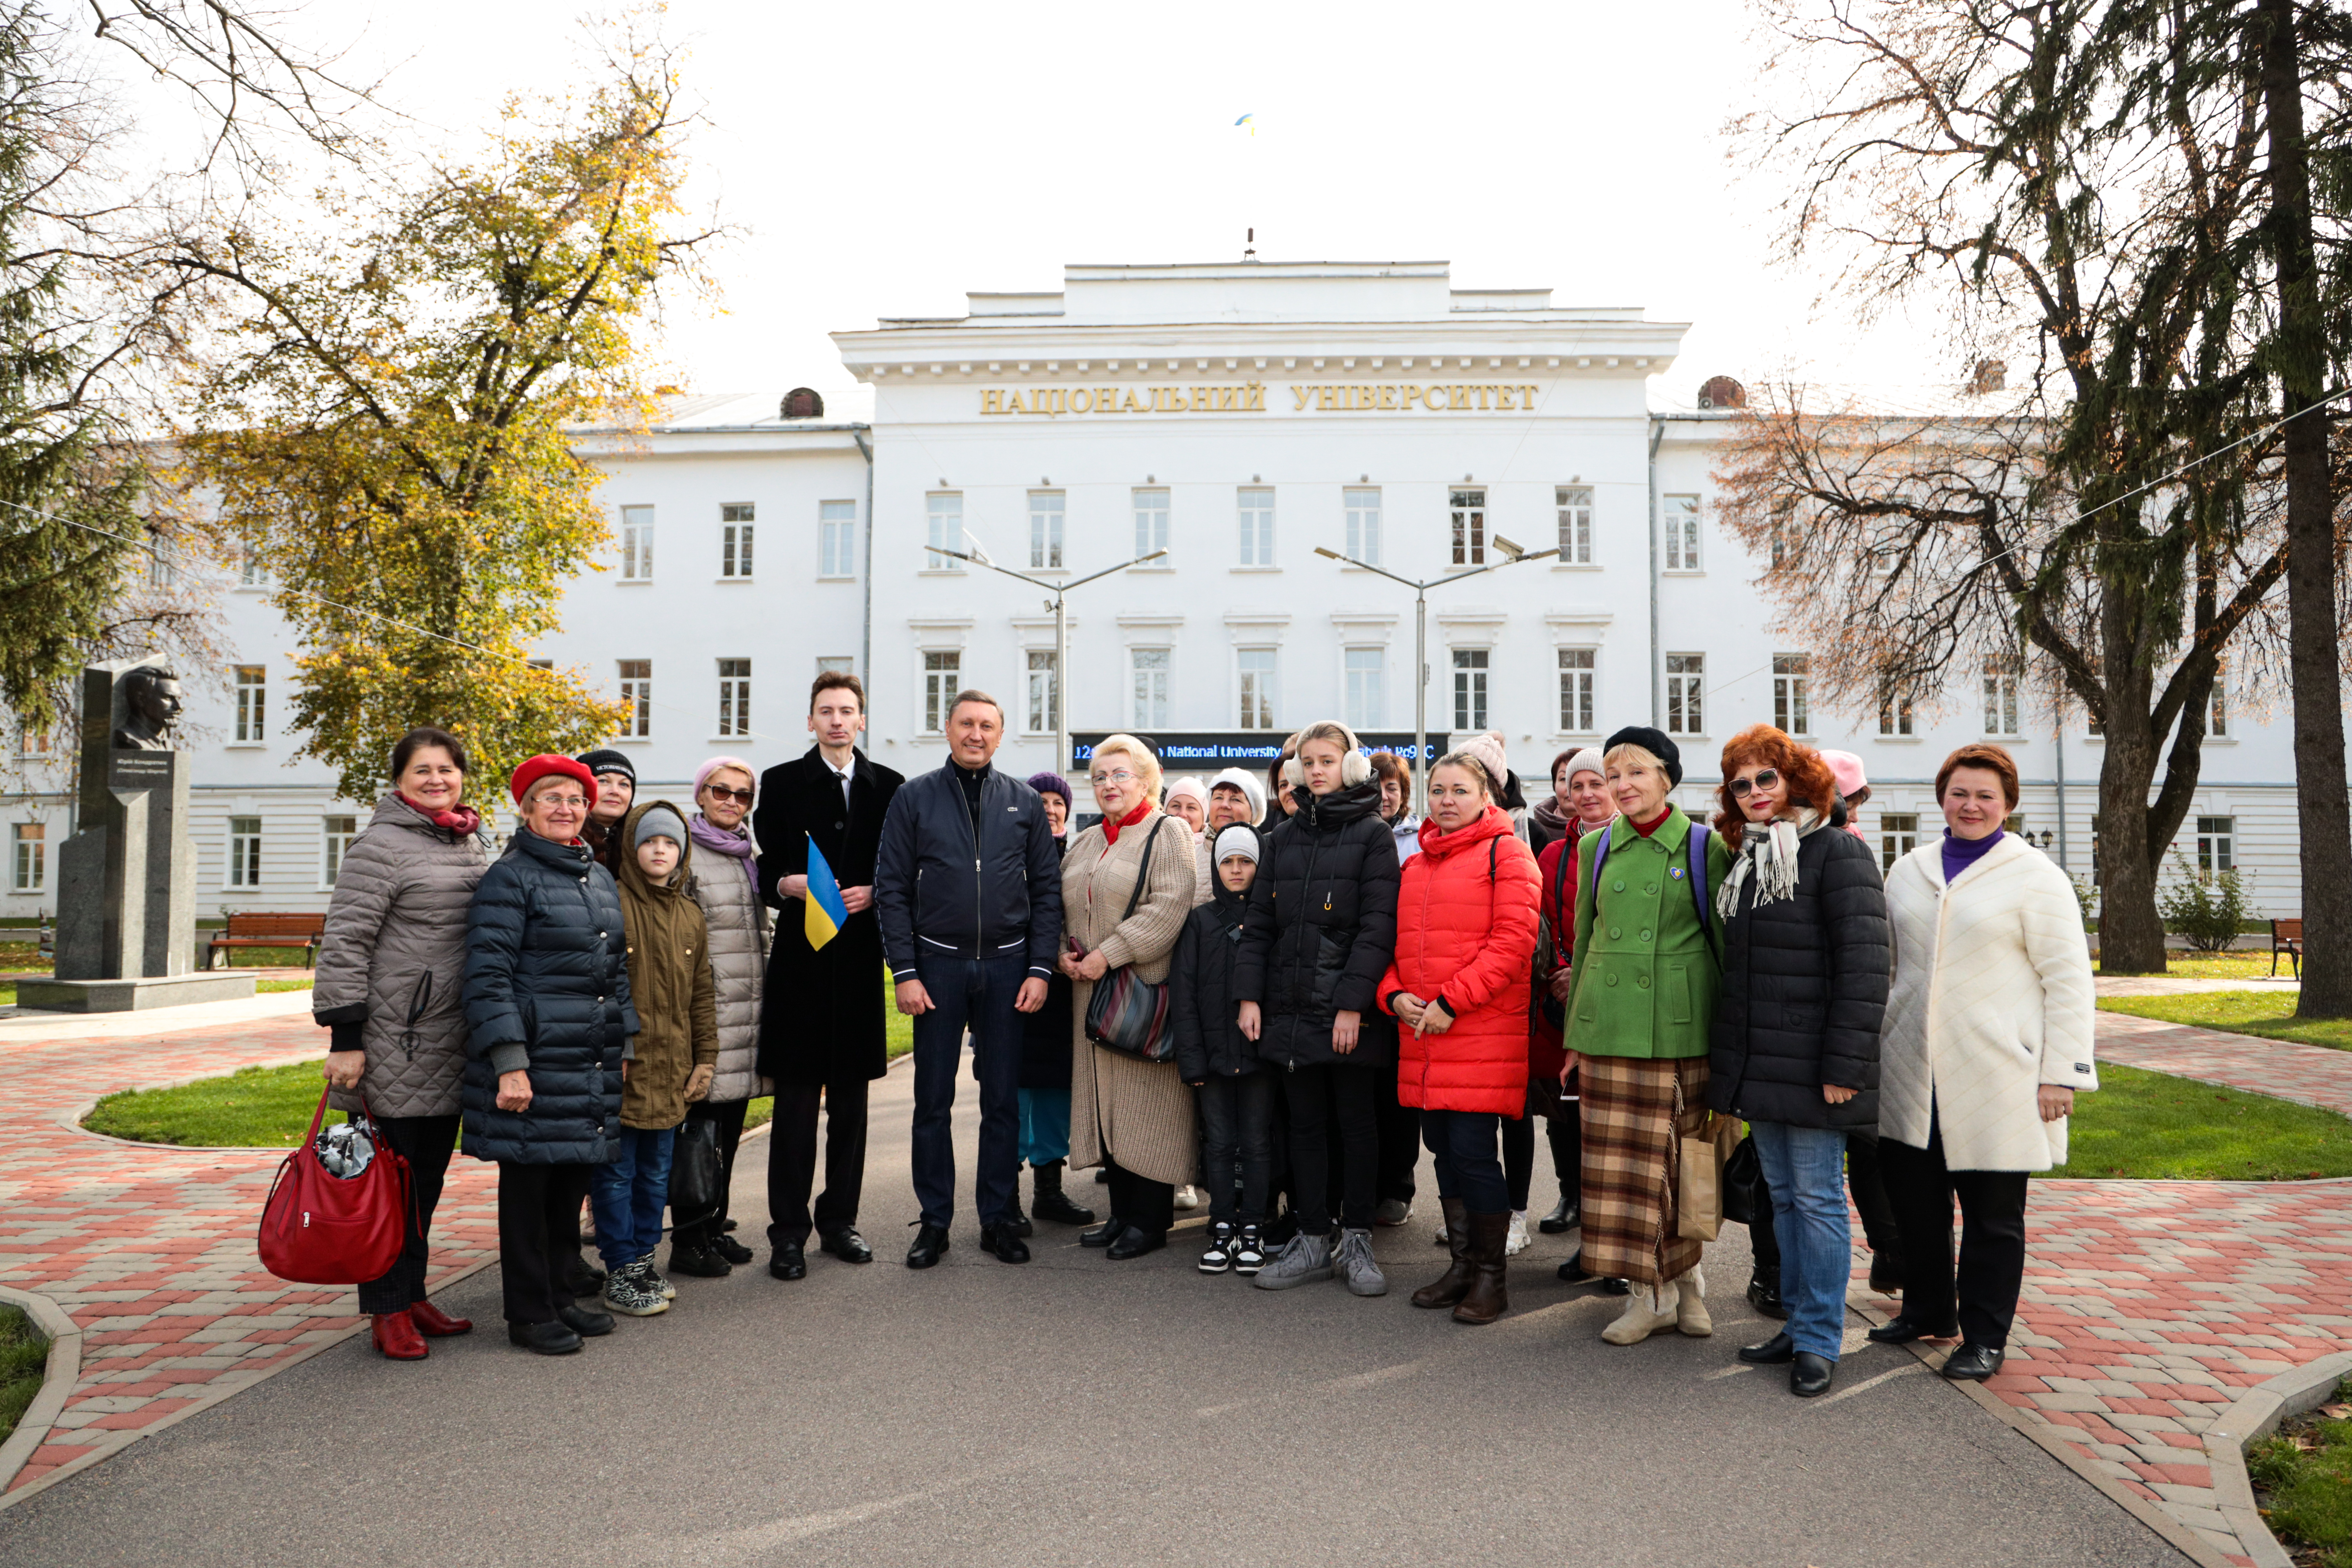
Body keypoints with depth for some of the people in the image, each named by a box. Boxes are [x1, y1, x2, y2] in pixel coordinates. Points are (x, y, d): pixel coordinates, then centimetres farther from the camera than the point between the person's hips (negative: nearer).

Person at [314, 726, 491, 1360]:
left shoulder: (472, 844, 15)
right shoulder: (382, 845, -9)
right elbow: (344, 942, -12)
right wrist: (344, 1037, -16)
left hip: (451, 1046, 7)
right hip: (394, 1046, -7)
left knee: (428, 1177, 13)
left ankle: (413, 1296, 24)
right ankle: (387, 1311, 12)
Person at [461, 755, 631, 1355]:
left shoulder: (601, 878, 15)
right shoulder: (509, 878, -8)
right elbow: (489, 977, -13)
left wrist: (625, 1045, 17)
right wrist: (509, 1064, -18)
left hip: (593, 1064, 7)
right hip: (536, 1058, -7)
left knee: (574, 1179, 13)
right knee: (528, 1182, 3)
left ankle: (561, 1296, 26)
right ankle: (529, 1313, 14)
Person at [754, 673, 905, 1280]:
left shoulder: (888, 786, 8)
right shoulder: (781, 783, 5)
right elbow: (764, 872, 5)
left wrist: (872, 894, -9)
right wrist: (788, 885, -15)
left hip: (860, 956, 2)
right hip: (800, 957, -2)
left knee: (850, 1094, 10)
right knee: (796, 1096, 0)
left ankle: (839, 1219, 22)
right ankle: (789, 1232, 8)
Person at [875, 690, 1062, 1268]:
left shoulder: (1025, 803, 7)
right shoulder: (916, 798, 3)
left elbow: (1047, 890, 6)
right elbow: (892, 889, 0)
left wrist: (1040, 969, -3)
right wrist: (905, 972, -7)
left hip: (1007, 965, 1)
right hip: (938, 964, -1)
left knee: (1003, 1099, 7)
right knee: (933, 1100, 5)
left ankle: (998, 1217, 18)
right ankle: (934, 1220, 17)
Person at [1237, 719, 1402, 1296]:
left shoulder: (1373, 836, -2)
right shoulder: (1283, 839, 13)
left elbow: (1378, 925, -10)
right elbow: (1260, 922, 12)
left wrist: (1353, 1003, -17)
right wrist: (1249, 994, 2)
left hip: (1350, 1011, -4)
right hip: (1291, 1006, 4)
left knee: (1357, 1123, 5)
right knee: (1305, 1124, 9)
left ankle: (1356, 1242, 17)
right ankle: (1313, 1242, 18)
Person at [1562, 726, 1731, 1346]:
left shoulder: (1705, 847, 0)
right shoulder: (1596, 848, 9)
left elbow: (1726, 942, 3)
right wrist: (1576, 1035, 12)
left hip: (1683, 1027, -2)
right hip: (1610, 1026, 3)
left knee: (1685, 1156, 4)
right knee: (1622, 1159, 2)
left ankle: (1687, 1276, 27)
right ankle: (1650, 1293, 15)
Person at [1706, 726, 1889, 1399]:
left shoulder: (1837, 853, -9)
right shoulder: (1747, 860, 14)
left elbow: (1863, 965, -15)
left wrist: (1844, 1064, -18)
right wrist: (1728, 1062, 16)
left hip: (1810, 1067, -7)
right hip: (1756, 1066, 8)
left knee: (1817, 1198, 0)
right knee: (1782, 1197, 14)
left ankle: (1819, 1340, 11)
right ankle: (1798, 1323, 25)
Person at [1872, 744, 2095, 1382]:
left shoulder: (2035, 876, -2)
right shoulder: (1908, 870, 12)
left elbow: (2068, 981, -5)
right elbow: (1885, 964, 18)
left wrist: (2062, 1073, -10)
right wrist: (1873, 1045, 16)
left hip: (1995, 1077, -4)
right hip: (1912, 1075, 5)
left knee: (1992, 1212, 5)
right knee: (1915, 1201, 12)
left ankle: (1985, 1338, 18)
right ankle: (1928, 1310, 30)